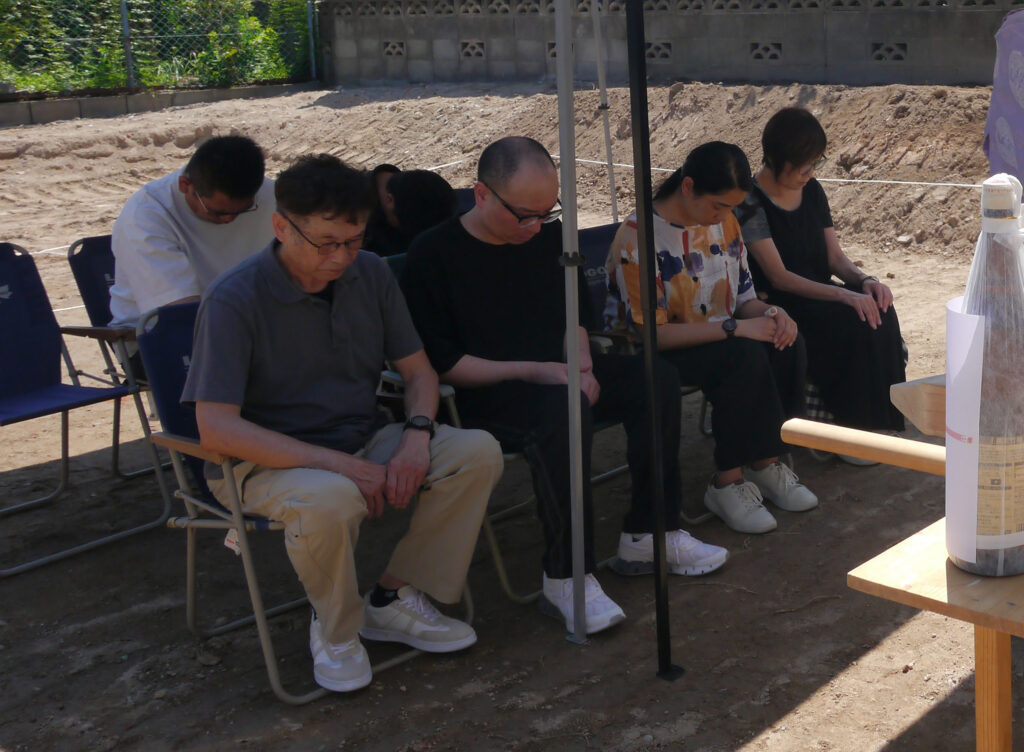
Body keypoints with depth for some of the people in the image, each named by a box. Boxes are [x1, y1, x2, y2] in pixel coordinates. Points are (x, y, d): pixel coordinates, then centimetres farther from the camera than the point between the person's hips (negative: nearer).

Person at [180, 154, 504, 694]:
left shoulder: (369, 274, 0)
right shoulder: (234, 300, -18)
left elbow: (418, 370, 8)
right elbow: (216, 429, -25)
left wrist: (417, 436, -16)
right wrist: (338, 464, -29)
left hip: (364, 441, 6)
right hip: (272, 461, -6)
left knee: (477, 452, -17)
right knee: (328, 501, -40)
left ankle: (395, 597, -1)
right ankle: (334, 628, -7)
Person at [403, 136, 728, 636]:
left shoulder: (548, 236, 8)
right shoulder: (433, 256, -12)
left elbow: (573, 313, 18)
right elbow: (440, 363, -14)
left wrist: (582, 367, -3)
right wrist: (531, 371, -19)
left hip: (554, 375, 7)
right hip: (482, 398, -7)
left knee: (657, 383, -12)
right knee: (563, 410, -37)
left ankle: (644, 537, -5)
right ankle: (565, 580, -30)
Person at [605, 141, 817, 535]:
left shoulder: (723, 222, 3)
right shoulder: (639, 237, -22)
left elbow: (743, 296, 10)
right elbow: (650, 333, -25)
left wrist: (769, 312, -15)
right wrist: (734, 328, -28)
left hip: (719, 339, 7)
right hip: (651, 356, -7)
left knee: (787, 344, -19)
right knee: (744, 356, -31)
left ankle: (765, 461, -7)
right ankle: (728, 480, -19)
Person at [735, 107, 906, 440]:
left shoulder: (812, 191, 8)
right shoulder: (751, 203, -14)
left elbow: (835, 256, 10)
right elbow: (778, 276, -20)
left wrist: (865, 279, -12)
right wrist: (843, 295, -29)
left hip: (817, 295, 7)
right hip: (776, 308, -7)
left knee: (880, 313, -21)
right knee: (853, 324, -29)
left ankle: (876, 418, -13)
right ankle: (849, 428, -16)